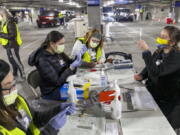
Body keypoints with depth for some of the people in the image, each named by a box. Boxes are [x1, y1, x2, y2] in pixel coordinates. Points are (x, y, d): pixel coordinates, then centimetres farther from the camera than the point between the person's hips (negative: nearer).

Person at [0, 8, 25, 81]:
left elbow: (12, 35, -26)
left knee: (17, 61, 1)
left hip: (12, 46, -9)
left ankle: (23, 76, 14)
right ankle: (15, 75, 34)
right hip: (9, 46, 9)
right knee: (12, 61, 20)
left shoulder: (10, 23, -21)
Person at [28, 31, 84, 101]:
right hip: (52, 93, -7)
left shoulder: (58, 52, 0)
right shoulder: (43, 60, -22)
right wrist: (72, 68, -28)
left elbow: (69, 63, 11)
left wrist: (76, 59, -10)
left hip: (64, 84, 7)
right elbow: (57, 81, -23)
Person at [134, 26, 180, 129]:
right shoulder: (159, 51, -2)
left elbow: (155, 72, -34)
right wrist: (141, 76, -6)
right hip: (154, 94, 6)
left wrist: (146, 51, -33)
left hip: (168, 102, -6)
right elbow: (150, 67, 13)